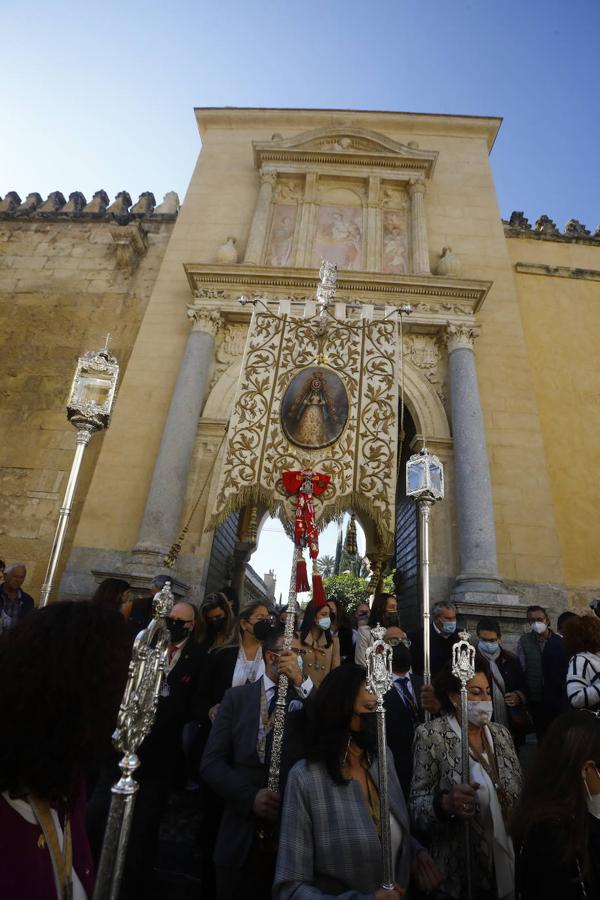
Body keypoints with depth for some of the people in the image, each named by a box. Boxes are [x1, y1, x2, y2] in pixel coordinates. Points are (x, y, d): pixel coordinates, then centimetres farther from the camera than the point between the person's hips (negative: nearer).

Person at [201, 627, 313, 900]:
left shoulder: (308, 700, -2)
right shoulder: (237, 697, 0)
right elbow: (211, 763, -3)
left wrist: (302, 682, -23)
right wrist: (250, 796, -16)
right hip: (242, 834, 0)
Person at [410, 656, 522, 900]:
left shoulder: (501, 733, 0)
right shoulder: (431, 735, -17)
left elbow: (519, 794, 10)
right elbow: (416, 807, -16)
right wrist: (445, 803, -34)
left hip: (507, 859, 5)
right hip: (461, 867, -4)